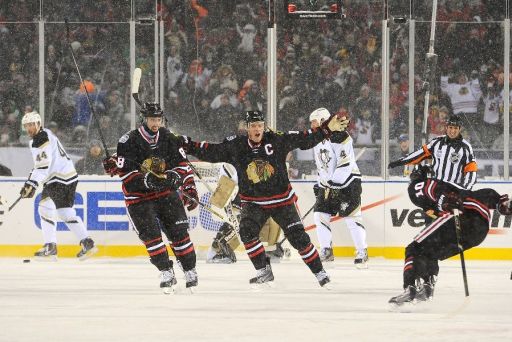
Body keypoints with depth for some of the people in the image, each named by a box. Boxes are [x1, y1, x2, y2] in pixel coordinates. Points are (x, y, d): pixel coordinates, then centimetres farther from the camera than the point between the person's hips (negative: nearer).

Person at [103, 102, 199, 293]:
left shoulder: (168, 138, 1)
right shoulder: (129, 141, -12)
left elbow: (181, 163, 5)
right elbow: (125, 171, -16)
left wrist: (189, 188, -5)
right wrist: (146, 180, -29)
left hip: (166, 192, 3)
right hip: (138, 197, -3)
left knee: (178, 231, -2)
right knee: (150, 234, -13)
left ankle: (190, 271, 8)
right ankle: (166, 274, -7)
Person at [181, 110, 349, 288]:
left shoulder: (276, 140, -12)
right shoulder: (235, 146, -8)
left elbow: (305, 139, -11)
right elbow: (209, 152, -3)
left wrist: (327, 129, -20)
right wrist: (186, 144, -11)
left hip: (281, 200, -1)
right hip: (253, 202, 1)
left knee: (298, 237, -3)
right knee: (247, 231, -22)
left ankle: (320, 273, 11)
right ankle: (264, 272, -9)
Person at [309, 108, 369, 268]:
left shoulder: (338, 136, -17)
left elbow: (346, 162, -23)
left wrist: (335, 183, -24)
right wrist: (320, 183, 19)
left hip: (347, 182, -9)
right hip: (328, 184, 9)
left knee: (351, 217, -12)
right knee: (320, 215, 3)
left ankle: (362, 253, -7)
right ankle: (326, 251, 12)